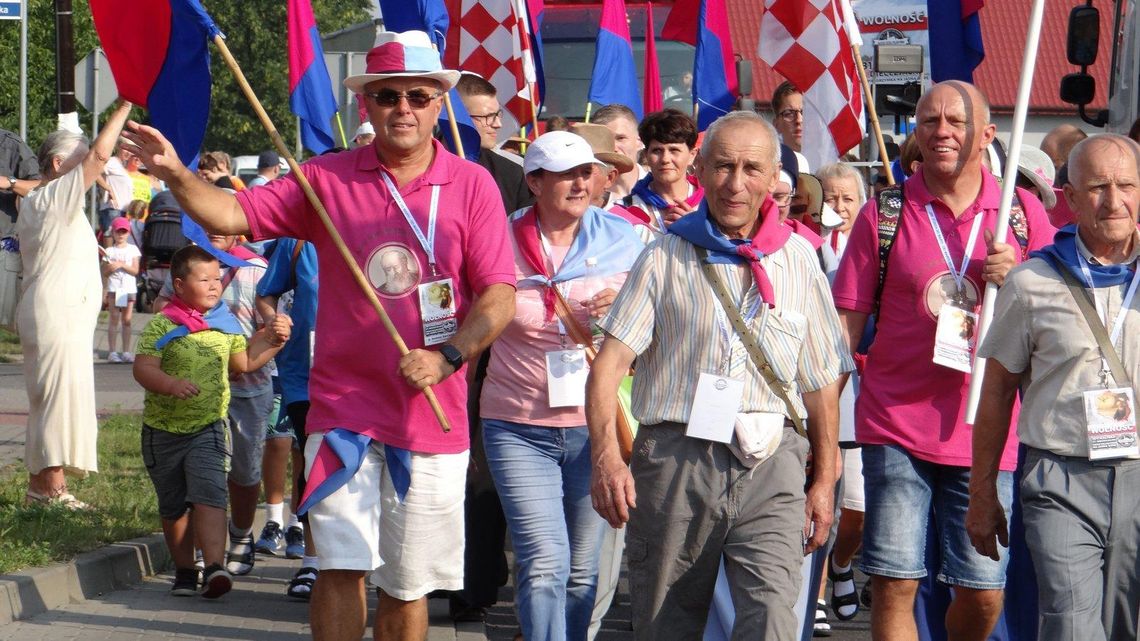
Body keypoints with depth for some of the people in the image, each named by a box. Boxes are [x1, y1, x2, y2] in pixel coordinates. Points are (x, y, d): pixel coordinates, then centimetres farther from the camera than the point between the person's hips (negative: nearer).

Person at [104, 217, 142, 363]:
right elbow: (105, 273, 5)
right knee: (114, 320, -3)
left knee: (127, 320, 2)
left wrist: (121, 265, -14)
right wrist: (110, 268, -16)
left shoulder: (133, 250, 7)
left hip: (129, 289, 1)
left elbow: (135, 270, -2)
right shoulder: (109, 251, 6)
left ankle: (126, 351, 5)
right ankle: (112, 352, -4)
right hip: (113, 289, -1)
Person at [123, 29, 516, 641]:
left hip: (434, 415, 0)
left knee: (408, 586, 10)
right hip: (344, 406, 0)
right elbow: (234, 214, -3)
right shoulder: (328, 178, 3)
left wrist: (448, 357, -18)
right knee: (341, 567, -9)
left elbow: (499, 296, -3)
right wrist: (177, 176, -22)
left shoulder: (472, 184, 1)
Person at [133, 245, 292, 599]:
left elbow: (244, 362, 20)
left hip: (208, 427, 1)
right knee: (173, 506, 11)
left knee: (209, 494, -20)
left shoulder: (227, 323, 7)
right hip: (164, 429, -1)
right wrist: (171, 384, -35)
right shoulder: (162, 326, -7)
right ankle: (184, 570, 25)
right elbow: (143, 368, -17)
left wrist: (273, 340, 7)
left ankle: (214, 567, -29)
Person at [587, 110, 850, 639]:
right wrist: (606, 458, -20)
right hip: (676, 459, 0)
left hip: (770, 462, 0)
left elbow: (822, 380, 17)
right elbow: (608, 365, -5)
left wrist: (824, 479, 12)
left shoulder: (798, 259, 12)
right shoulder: (665, 258, 6)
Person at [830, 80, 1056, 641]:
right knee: (893, 584, -4)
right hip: (897, 426, -1)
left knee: (983, 594, 3)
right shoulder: (884, 212, 4)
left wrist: (1017, 278, -9)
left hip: (986, 430, 1)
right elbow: (845, 326, 4)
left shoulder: (1022, 212, 7)